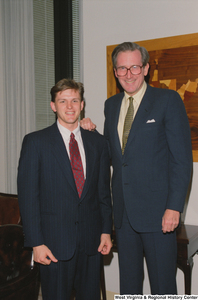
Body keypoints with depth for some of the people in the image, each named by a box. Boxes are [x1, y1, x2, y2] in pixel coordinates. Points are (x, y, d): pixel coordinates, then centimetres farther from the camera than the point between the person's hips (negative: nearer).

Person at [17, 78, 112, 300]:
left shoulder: (98, 142, 7)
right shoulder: (35, 142, -4)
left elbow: (103, 190, 11)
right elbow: (27, 195, -7)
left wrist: (106, 230, 6)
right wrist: (36, 242, -11)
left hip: (91, 241, 4)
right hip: (54, 242, -3)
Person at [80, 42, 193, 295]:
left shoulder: (168, 100, -6)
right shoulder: (111, 105, 12)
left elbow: (182, 158, -9)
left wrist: (174, 207, -16)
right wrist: (89, 134, 1)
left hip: (157, 211, -5)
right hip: (123, 211, 5)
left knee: (162, 284, 7)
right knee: (128, 281, 18)